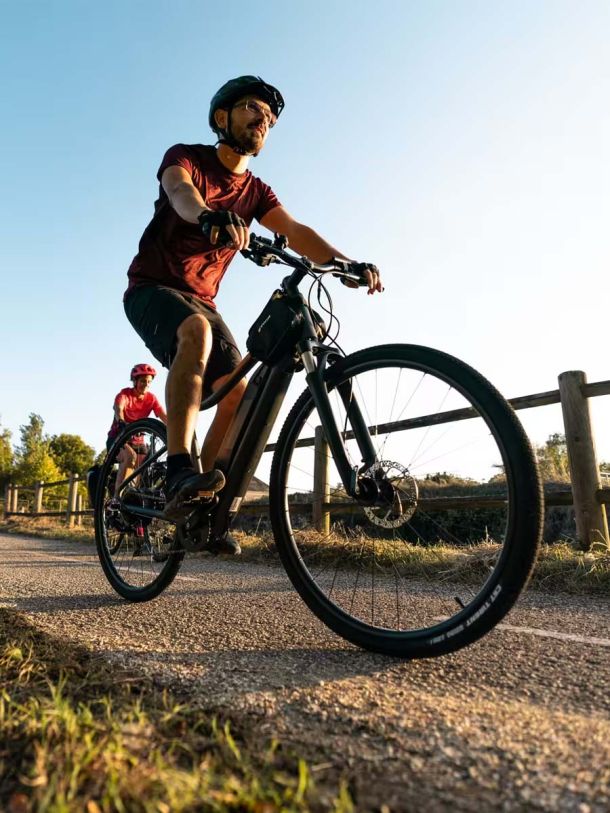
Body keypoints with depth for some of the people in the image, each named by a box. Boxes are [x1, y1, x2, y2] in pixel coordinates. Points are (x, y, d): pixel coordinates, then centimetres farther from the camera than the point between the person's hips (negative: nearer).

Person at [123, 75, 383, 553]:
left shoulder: (256, 192, 10)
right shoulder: (186, 157, -4)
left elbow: (295, 232, -8)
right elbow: (179, 190, -29)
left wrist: (345, 262, -27)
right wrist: (210, 216, -54)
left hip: (200, 299, 5)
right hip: (153, 288, -5)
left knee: (238, 396, -13)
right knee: (197, 333, -39)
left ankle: (202, 511, -2)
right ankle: (180, 472, -41)